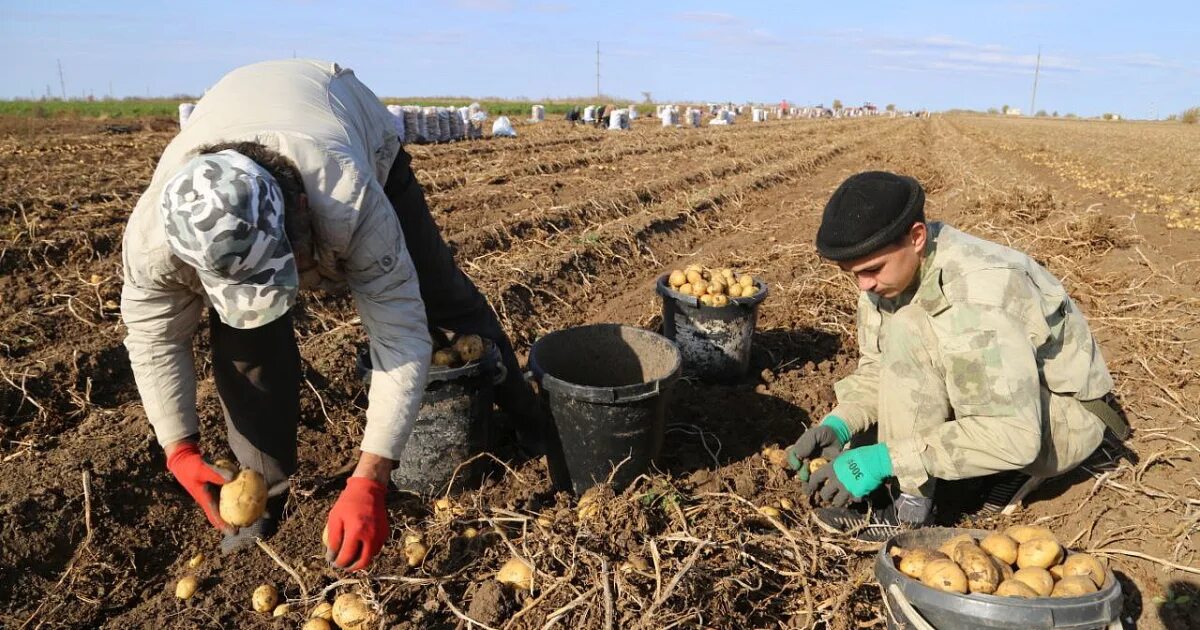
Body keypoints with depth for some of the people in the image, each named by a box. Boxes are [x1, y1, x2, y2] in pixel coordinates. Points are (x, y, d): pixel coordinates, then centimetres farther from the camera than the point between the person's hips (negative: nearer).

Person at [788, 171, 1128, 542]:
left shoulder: (977, 296, -35)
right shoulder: (892, 266, -11)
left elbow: (1011, 434, -36)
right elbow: (877, 368, 0)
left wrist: (886, 460, -37)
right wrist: (839, 424, -19)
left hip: (1064, 415, -8)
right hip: (988, 391, 8)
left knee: (909, 332, -30)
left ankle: (912, 512, -22)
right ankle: (1015, 466, 6)